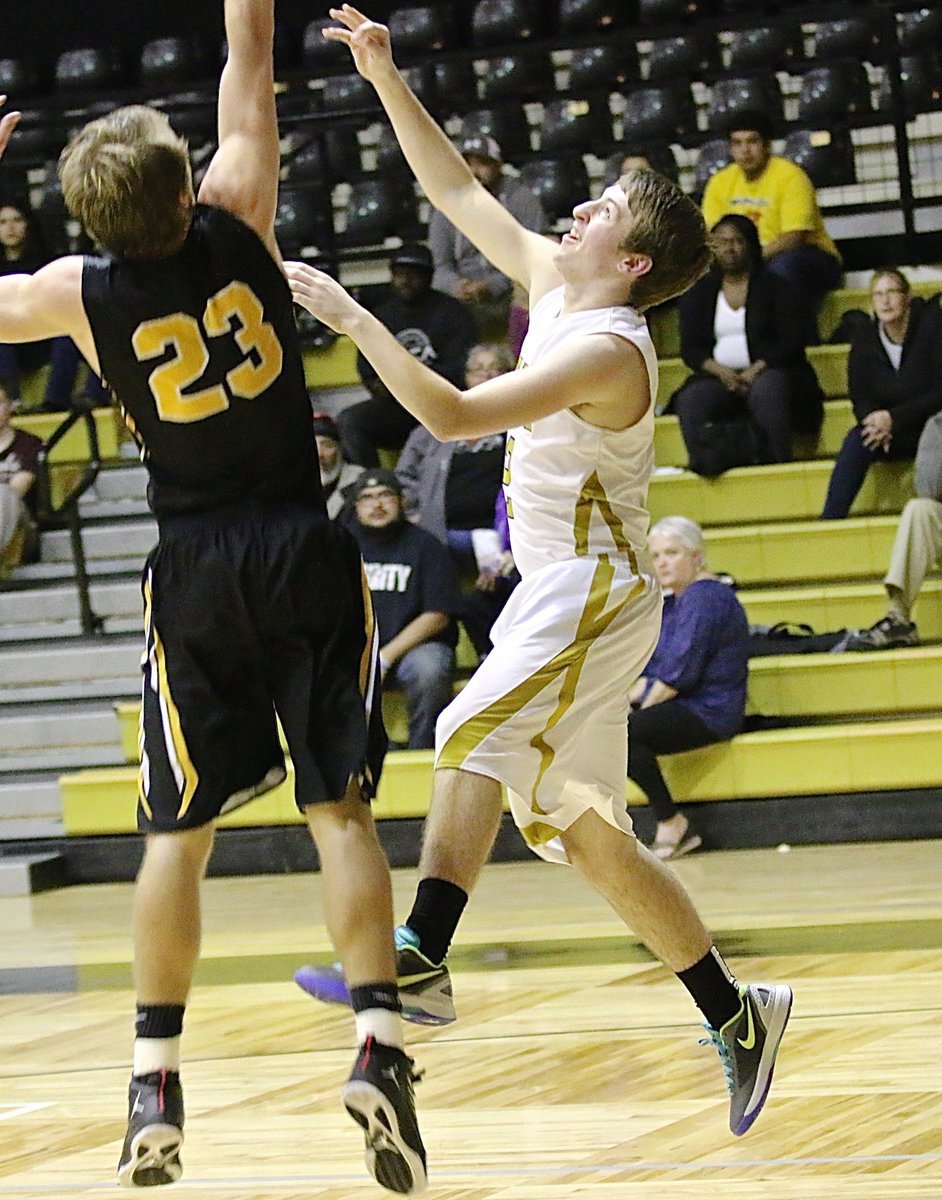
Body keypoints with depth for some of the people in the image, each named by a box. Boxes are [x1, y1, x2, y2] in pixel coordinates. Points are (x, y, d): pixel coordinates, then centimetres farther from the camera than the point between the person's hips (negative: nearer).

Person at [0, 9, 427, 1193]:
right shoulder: (234, 222, -6)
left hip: (194, 573, 0)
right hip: (303, 554, 0)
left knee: (176, 829, 8)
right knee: (340, 806, 0)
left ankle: (155, 1083, 5)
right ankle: (378, 1046, -12)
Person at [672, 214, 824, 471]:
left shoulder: (775, 286, 7)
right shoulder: (699, 293, 16)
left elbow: (790, 341, -2)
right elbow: (690, 348, 8)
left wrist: (756, 369, -18)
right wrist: (720, 371, -12)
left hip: (768, 374, -2)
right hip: (721, 378, 2)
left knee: (766, 390, -39)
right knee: (691, 401, -30)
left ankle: (775, 465, -36)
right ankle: (704, 470, -35)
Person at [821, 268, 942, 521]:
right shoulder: (864, 337, 3)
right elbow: (859, 399, 4)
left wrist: (894, 418, -21)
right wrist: (879, 424, -20)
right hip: (892, 434, 4)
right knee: (856, 440, -26)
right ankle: (829, 521, -33)